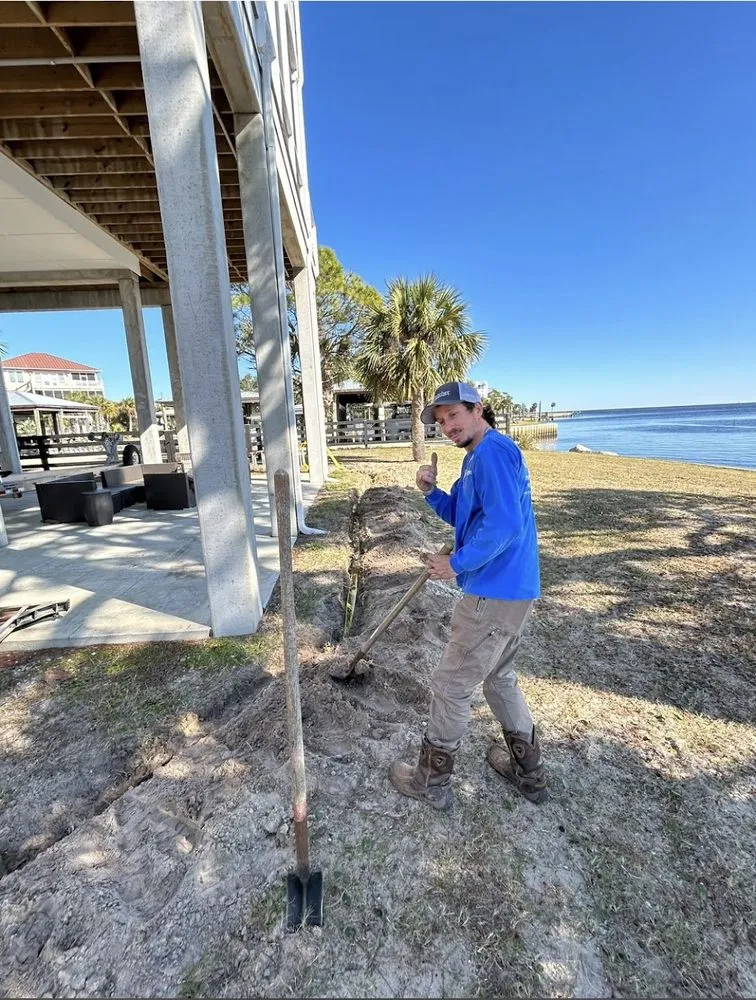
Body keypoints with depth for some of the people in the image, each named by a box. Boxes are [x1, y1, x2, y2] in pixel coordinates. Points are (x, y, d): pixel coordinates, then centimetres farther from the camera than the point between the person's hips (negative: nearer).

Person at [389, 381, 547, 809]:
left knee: (450, 685, 5)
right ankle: (529, 772, 42)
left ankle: (432, 781, 27)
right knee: (498, 676, 25)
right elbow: (461, 514, 20)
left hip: (495, 594, -11)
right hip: (511, 591, 11)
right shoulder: (480, 458, 16)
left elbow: (504, 523, -26)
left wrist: (456, 564, -17)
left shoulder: (493, 451, -17)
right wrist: (431, 491, 2)